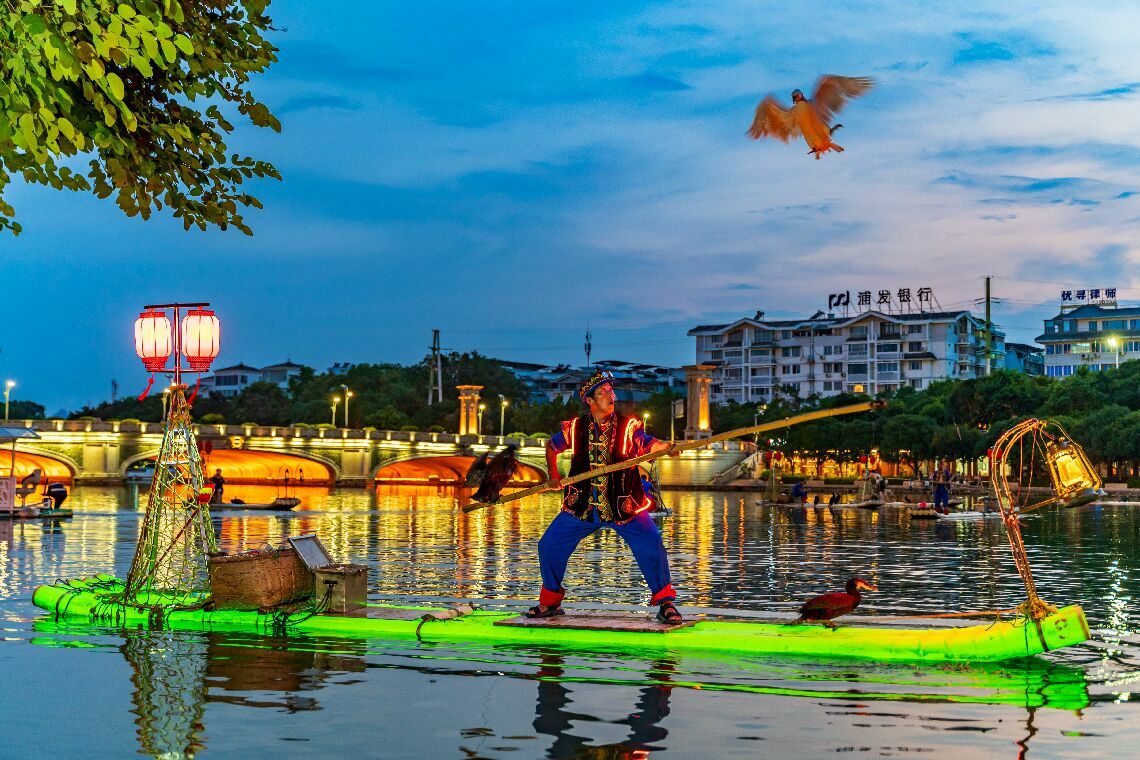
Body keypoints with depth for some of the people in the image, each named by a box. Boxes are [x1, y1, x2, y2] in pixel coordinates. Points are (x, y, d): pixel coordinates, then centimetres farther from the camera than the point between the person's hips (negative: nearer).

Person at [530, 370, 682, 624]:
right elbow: (552, 445, 18)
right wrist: (553, 476, 9)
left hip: (624, 505, -2)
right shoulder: (574, 428, -1)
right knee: (549, 545, 2)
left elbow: (648, 443, -27)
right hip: (582, 505, 3)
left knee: (652, 546, -20)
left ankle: (665, 603, -2)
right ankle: (550, 602, 23)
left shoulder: (628, 426, -8)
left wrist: (666, 448, -48)